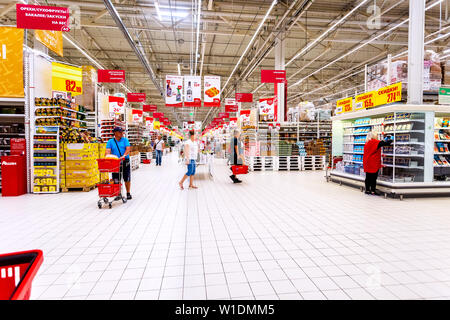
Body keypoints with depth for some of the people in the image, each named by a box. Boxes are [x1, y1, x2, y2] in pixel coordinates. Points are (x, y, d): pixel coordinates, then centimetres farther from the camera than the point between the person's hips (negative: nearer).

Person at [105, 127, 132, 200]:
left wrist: (124, 155, -25)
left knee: (127, 179, 5)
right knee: (116, 179, 3)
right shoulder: (110, 141, 6)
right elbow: (108, 151, -6)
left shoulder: (125, 140, 5)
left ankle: (128, 193, 18)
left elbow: (128, 149, -8)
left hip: (125, 162, 0)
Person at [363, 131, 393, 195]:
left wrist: (384, 140, 24)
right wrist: (390, 140, 9)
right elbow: (385, 143, -11)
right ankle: (373, 191, 4)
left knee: (368, 177, 12)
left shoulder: (367, 143, 11)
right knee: (373, 177, -1)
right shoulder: (375, 142, -13)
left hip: (367, 163, 8)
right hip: (373, 163, -8)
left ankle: (367, 190, 18)